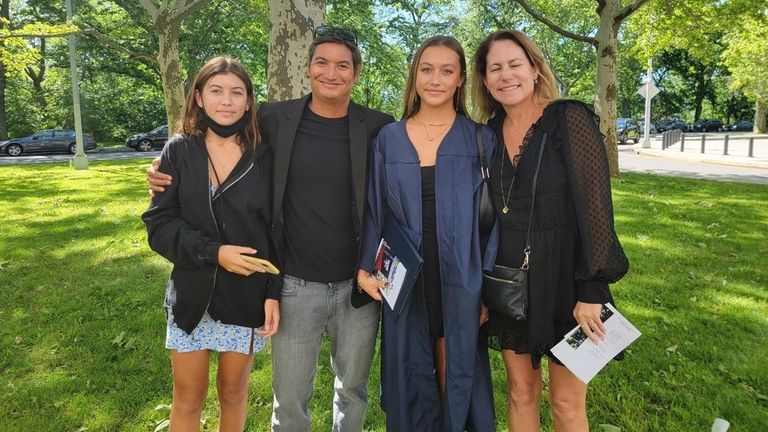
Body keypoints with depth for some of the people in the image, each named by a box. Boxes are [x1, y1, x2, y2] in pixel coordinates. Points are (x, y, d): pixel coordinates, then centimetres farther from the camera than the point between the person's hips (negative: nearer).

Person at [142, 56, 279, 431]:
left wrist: (274, 293, -7)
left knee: (233, 391, 16)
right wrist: (212, 252, -20)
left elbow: (276, 230, -1)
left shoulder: (263, 157, -4)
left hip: (247, 296, 0)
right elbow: (158, 224, -6)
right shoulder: (178, 151, -3)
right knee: (188, 398, 11)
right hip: (192, 295, 0)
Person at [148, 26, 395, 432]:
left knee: (353, 389, 20)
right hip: (295, 286, 0)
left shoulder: (377, 128, -4)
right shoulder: (274, 119, -3)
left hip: (358, 286, 1)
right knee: (290, 398, 13)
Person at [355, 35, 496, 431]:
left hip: (460, 283, -1)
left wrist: (489, 288, -4)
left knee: (456, 380, 10)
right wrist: (365, 268, -1)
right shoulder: (388, 139, 4)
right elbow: (374, 211, 7)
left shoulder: (480, 139, 0)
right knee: (411, 380, 13)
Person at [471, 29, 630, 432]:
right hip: (507, 282, 4)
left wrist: (591, 290, -16)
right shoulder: (487, 135, 5)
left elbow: (595, 205, -13)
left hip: (564, 277, -4)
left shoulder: (571, 119, -10)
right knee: (520, 391, 16)